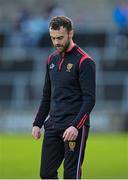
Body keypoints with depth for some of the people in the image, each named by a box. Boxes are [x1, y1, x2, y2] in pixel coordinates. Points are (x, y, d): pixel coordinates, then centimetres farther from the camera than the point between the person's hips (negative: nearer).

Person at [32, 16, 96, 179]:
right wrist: (37, 123, 14)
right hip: (53, 126, 7)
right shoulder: (52, 59, 13)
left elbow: (89, 99, -15)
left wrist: (76, 126, -24)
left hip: (74, 128, -7)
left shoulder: (84, 61, -10)